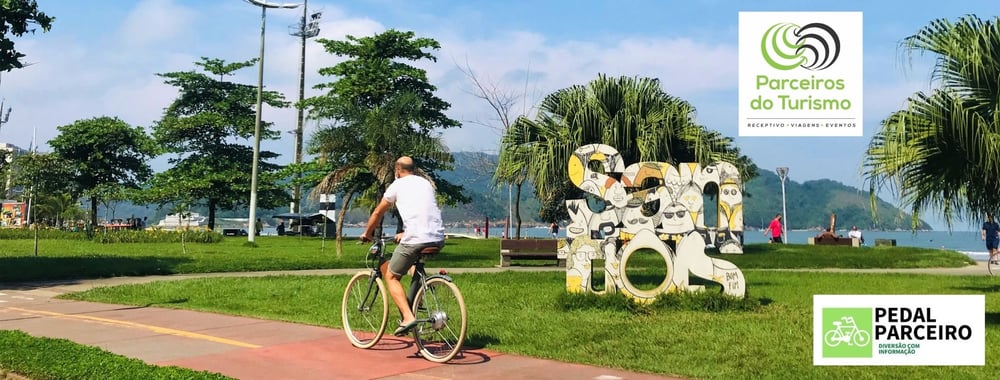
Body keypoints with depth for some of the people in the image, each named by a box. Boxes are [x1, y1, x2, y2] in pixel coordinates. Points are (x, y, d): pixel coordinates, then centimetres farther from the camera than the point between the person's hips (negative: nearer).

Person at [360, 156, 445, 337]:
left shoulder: (398, 185, 9)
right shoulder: (426, 183, 24)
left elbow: (378, 213, 17)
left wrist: (367, 233, 34)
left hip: (415, 239, -6)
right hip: (438, 239, 6)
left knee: (391, 276, 9)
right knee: (416, 262, 36)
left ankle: (408, 317, -11)